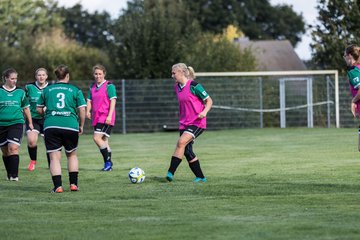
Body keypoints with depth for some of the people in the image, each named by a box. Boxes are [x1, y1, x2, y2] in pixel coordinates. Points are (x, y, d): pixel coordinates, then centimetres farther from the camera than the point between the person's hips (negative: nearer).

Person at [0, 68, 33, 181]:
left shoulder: (20, 92, 6)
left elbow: (26, 108, 17)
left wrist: (30, 123, 18)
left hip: (16, 123, -1)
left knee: (13, 148, -16)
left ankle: (14, 175, -16)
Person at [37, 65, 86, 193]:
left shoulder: (47, 90, 12)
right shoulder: (75, 90, 7)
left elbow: (39, 109, 17)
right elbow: (82, 110, 3)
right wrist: (81, 126, 16)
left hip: (50, 126, 0)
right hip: (71, 127, 0)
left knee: (54, 157, 0)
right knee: (72, 155, 19)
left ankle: (57, 186, -10)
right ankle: (73, 184, 15)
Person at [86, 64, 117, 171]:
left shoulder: (109, 86, -6)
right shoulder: (92, 87, 14)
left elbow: (113, 101, -12)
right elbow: (89, 100, 14)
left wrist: (109, 116, -20)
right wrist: (88, 111, -6)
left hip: (106, 118, -7)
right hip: (96, 117, 7)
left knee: (97, 138, -19)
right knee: (104, 141, 10)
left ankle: (108, 161, -12)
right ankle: (108, 164, 17)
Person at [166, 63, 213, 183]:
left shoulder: (194, 86, -12)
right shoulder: (177, 87, 10)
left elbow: (209, 101, -9)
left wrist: (204, 112, -25)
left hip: (197, 123, -8)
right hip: (184, 123, 8)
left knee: (181, 142, -25)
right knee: (187, 152, 2)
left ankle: (171, 173, -29)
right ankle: (200, 177, 14)